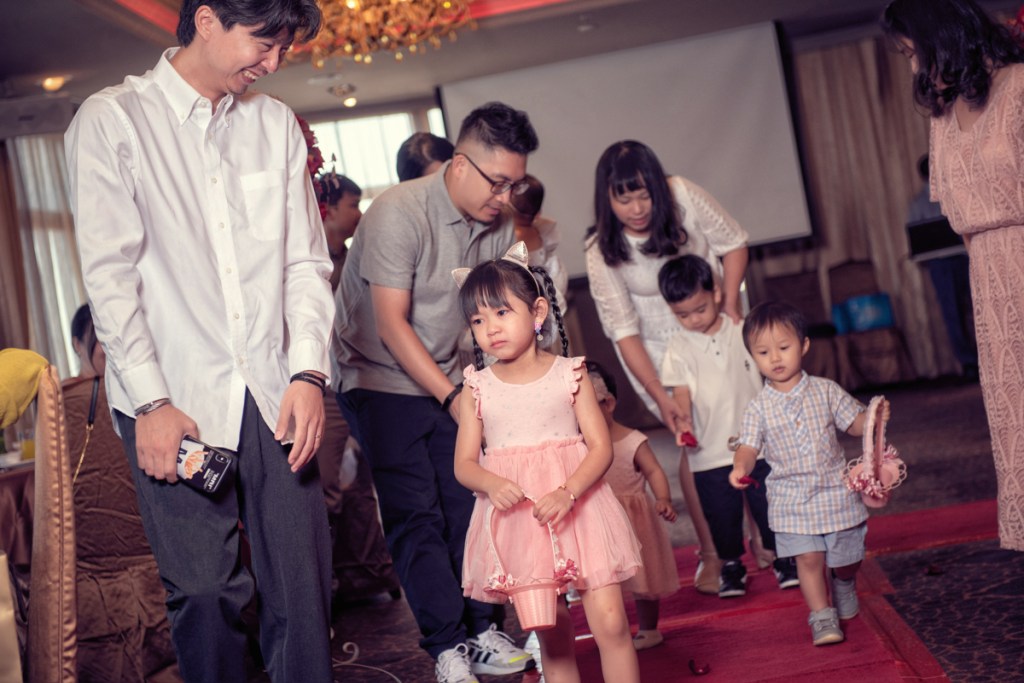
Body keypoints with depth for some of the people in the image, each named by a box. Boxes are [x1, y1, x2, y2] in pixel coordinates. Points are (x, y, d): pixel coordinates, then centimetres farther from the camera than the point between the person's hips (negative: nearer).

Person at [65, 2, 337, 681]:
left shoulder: (277, 124, 12)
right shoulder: (111, 121, 0)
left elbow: (307, 261, 10)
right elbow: (110, 272, -6)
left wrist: (308, 371, -2)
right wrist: (151, 401, -11)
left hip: (274, 396, 4)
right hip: (175, 403, -3)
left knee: (303, 584, 3)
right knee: (205, 589, 1)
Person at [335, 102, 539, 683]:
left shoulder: (499, 222, -1)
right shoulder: (398, 214, -21)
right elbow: (392, 325, -20)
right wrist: (452, 396, -20)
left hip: (449, 380, 6)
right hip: (381, 379, -5)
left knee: (467, 504, 0)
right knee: (415, 515, -7)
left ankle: (483, 631, 7)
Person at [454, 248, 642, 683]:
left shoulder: (569, 374, 0)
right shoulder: (477, 389, 4)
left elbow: (601, 447, -5)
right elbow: (464, 463, 3)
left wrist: (568, 493, -21)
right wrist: (492, 484, -20)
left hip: (578, 510, -1)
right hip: (515, 520, 1)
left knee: (611, 623, -6)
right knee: (553, 638, 6)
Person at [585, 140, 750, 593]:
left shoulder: (684, 197, -20)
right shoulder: (601, 252, -23)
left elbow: (733, 244, -6)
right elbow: (624, 330, -22)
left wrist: (730, 303, -17)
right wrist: (658, 395, -28)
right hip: (656, 346, -2)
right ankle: (711, 554, 4)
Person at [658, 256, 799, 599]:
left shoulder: (743, 331, -1)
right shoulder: (678, 348, -4)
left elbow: (770, 376, 6)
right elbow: (680, 392, -9)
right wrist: (683, 422, -28)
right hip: (709, 452, 0)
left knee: (769, 505, 9)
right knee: (722, 513, 9)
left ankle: (781, 557, 30)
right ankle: (731, 565, 29)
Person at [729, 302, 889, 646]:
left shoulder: (825, 391, -1)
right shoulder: (759, 408, -5)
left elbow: (855, 424, 5)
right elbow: (748, 447, -8)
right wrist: (741, 468, -29)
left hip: (836, 491, 1)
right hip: (792, 498, -1)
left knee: (845, 556, 11)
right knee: (808, 557, -8)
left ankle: (844, 588, 44)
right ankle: (821, 615, 6)